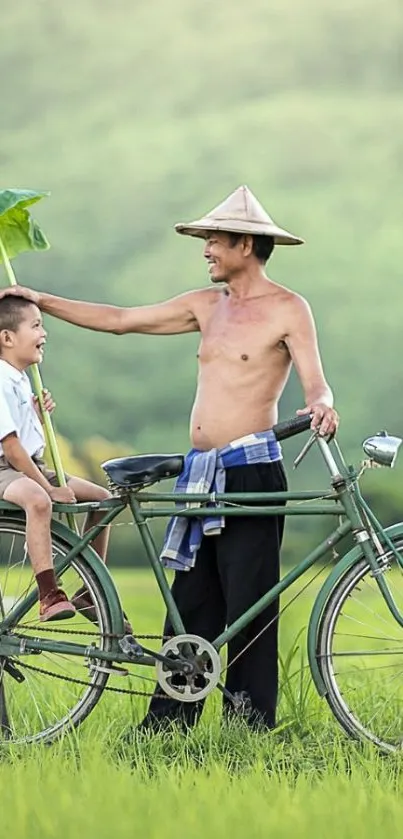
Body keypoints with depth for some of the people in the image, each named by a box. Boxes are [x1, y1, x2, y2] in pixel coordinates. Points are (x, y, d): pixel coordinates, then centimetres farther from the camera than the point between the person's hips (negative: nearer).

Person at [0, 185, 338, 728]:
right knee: (189, 609, 8)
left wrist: (321, 404, -36)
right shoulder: (207, 305, 16)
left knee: (248, 612, -5)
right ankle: (166, 723, 11)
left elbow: (314, 380, -12)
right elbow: (120, 320, 20)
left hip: (252, 471, -7)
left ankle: (252, 731, 1)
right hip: (201, 474, 7)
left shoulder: (287, 309, -3)